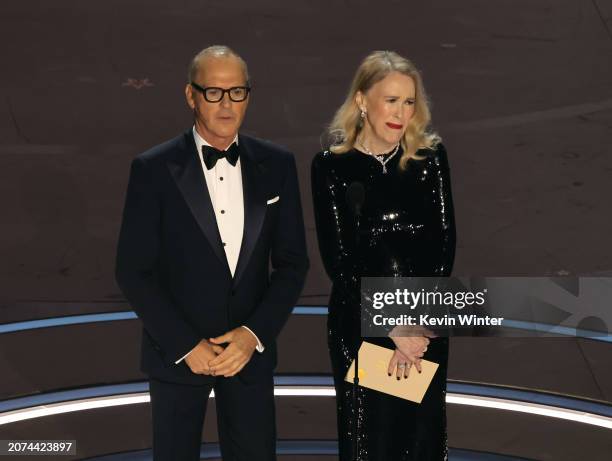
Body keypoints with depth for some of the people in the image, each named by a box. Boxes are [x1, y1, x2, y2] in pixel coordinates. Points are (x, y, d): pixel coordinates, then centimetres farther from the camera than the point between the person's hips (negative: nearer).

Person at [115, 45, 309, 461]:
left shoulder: (276, 166, -1)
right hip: (177, 353, -2)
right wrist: (186, 345, -13)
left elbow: (292, 263, 2)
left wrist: (255, 334, -10)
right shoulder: (154, 169, -10)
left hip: (250, 349, 2)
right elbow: (133, 271, -9)